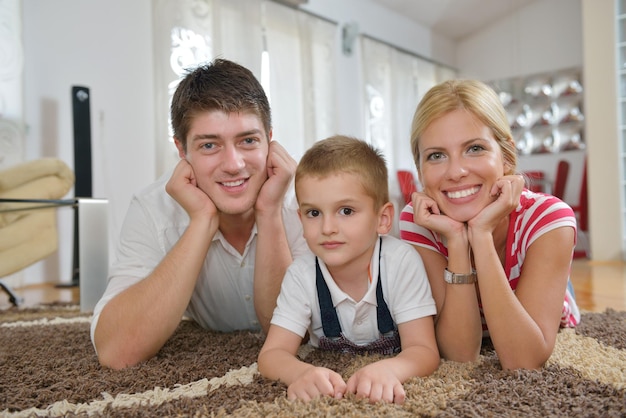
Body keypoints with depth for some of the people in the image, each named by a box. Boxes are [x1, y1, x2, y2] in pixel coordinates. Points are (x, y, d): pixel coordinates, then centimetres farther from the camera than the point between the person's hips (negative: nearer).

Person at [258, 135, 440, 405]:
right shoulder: (301, 275, -19)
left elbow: (424, 351, -25)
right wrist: (303, 373, -46)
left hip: (387, 392, -1)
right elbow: (272, 354, -22)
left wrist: (387, 370, -49)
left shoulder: (403, 262, -24)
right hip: (328, 391, 1)